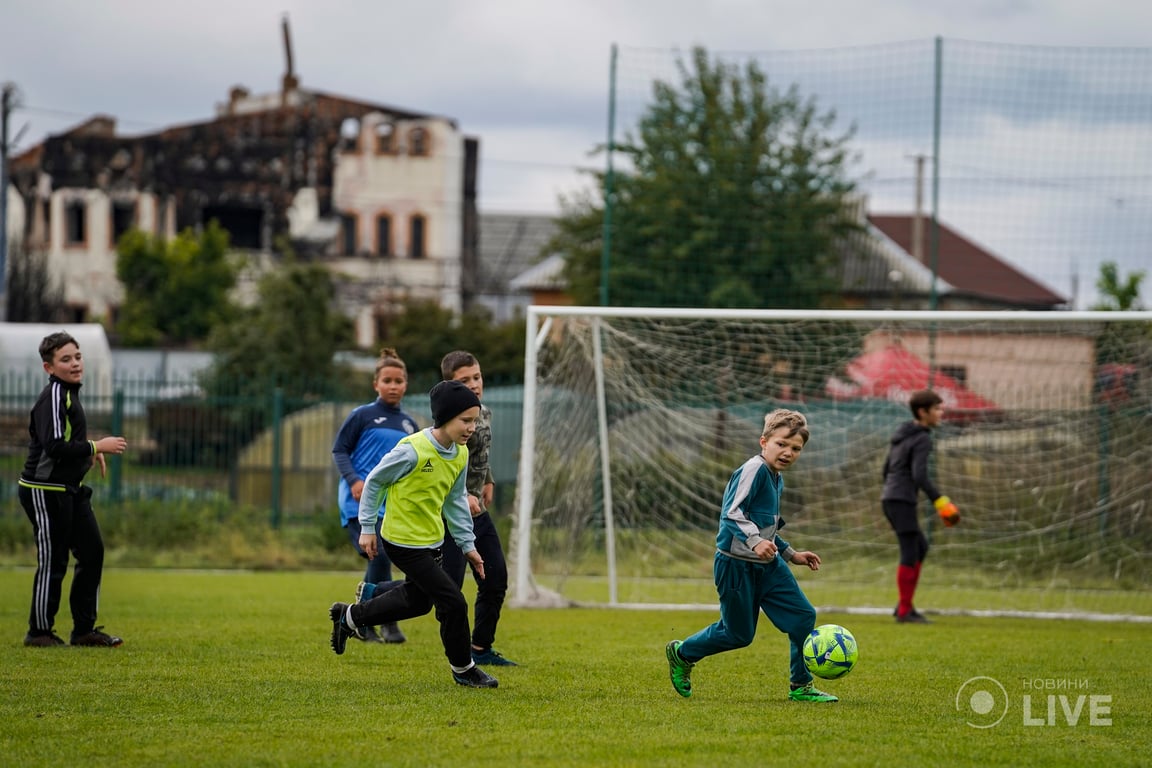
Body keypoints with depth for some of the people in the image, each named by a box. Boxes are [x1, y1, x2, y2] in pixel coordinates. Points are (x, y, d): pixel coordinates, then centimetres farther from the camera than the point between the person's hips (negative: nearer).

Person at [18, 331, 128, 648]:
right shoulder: (53, 396, -17)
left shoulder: (68, 392, 14)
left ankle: (84, 629, 14)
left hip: (71, 490, 10)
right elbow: (54, 446, -25)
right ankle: (40, 631, 6)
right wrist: (96, 447, -17)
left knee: (92, 552, 8)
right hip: (45, 492, -10)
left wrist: (90, 451, 9)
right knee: (53, 562, -5)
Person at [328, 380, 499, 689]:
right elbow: (375, 481, -12)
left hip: (432, 541, 9)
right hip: (403, 542, -9)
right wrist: (367, 528, -8)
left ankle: (349, 617, 42)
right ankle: (463, 669, 9)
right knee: (453, 602, -9)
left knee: (418, 600, 24)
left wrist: (467, 545, 11)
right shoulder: (413, 451, -24)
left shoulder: (461, 454, -1)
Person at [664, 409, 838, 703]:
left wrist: (791, 554, 24)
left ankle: (800, 686, 9)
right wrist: (755, 541, -41)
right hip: (736, 565, -9)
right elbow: (732, 513, -27)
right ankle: (681, 654, 27)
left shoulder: (776, 478, 13)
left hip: (768, 565, 9)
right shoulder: (754, 470, -17)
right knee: (738, 634, 2)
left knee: (803, 617, -3)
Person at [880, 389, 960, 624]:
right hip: (903, 501, -10)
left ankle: (904, 605, 15)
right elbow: (919, 475, -22)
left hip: (891, 500, 10)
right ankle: (905, 611, -1)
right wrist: (939, 501, -19)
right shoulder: (922, 439, -12)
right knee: (910, 554, -5)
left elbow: (887, 468, 21)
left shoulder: (902, 435, 16)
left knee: (921, 547, 17)